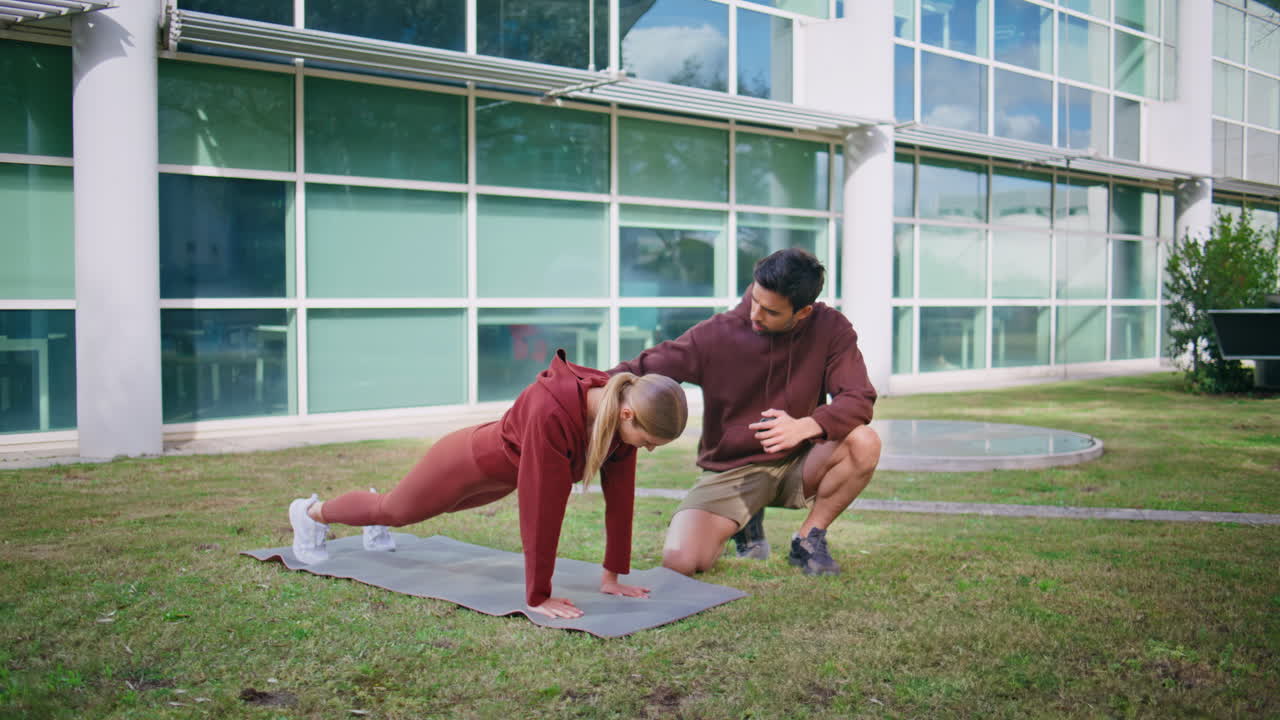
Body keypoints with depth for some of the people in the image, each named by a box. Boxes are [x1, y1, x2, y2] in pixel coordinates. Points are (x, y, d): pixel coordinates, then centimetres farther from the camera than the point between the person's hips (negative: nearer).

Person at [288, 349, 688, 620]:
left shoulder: (623, 408, -24)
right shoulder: (552, 413, -48)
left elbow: (620, 496, -17)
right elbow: (541, 507, -44)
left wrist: (613, 576, -14)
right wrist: (537, 597, -38)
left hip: (505, 471, 7)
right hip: (471, 461, -7)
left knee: (441, 509, 36)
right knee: (397, 510, 22)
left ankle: (377, 523, 69)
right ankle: (311, 512, 52)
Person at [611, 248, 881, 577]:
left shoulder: (830, 328, -10)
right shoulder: (716, 334, -12)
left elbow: (858, 399, -17)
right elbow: (643, 369, -10)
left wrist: (806, 426, -36)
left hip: (796, 463, 1)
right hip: (730, 470, -1)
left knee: (864, 442, -30)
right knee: (680, 560, -23)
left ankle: (809, 538, -4)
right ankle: (745, 522, 14)